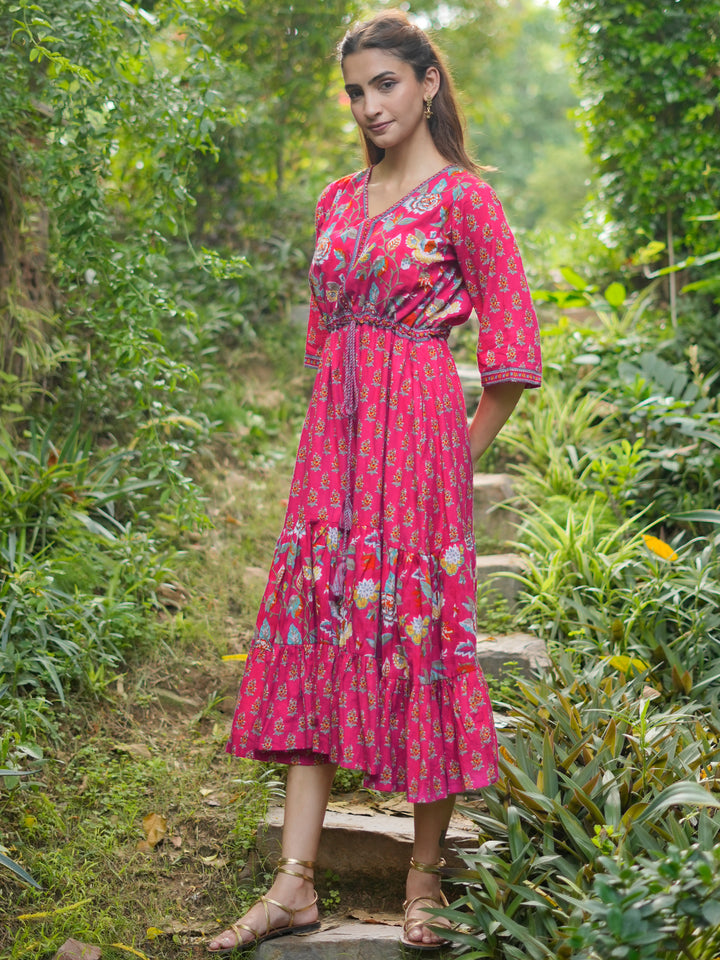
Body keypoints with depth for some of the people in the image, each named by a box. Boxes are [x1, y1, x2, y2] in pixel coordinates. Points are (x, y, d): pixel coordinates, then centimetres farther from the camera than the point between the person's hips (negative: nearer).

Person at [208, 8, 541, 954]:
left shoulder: (462, 198, -3)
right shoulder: (339, 199, 15)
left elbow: (511, 345, -5)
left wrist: (462, 453, -3)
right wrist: (334, 426, 15)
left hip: (416, 429, -6)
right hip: (335, 432, 6)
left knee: (415, 627, -3)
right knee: (317, 626, 2)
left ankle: (425, 877, 12)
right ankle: (296, 882, 7)